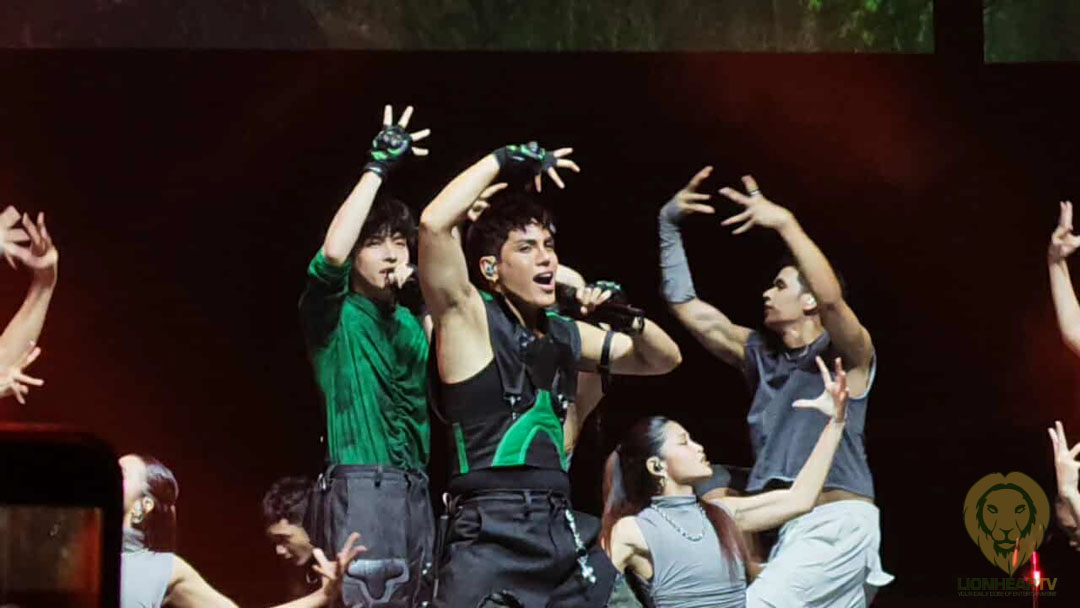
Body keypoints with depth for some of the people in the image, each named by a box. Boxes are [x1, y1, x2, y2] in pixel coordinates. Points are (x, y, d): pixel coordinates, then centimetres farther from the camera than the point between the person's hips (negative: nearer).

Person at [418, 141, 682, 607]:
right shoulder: (469, 317, -1)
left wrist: (632, 318, 9)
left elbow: (663, 359, 30)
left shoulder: (565, 335, 18)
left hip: (562, 532, 7)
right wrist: (503, 160, -7)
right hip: (492, 536, -7)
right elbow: (434, 224, -18)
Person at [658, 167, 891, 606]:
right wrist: (669, 224, 7)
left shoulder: (848, 355, -1)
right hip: (780, 524, 8)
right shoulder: (759, 353, 17)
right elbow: (686, 306, 15)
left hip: (837, 521, -8)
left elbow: (831, 299, -24)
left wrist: (784, 223, -24)